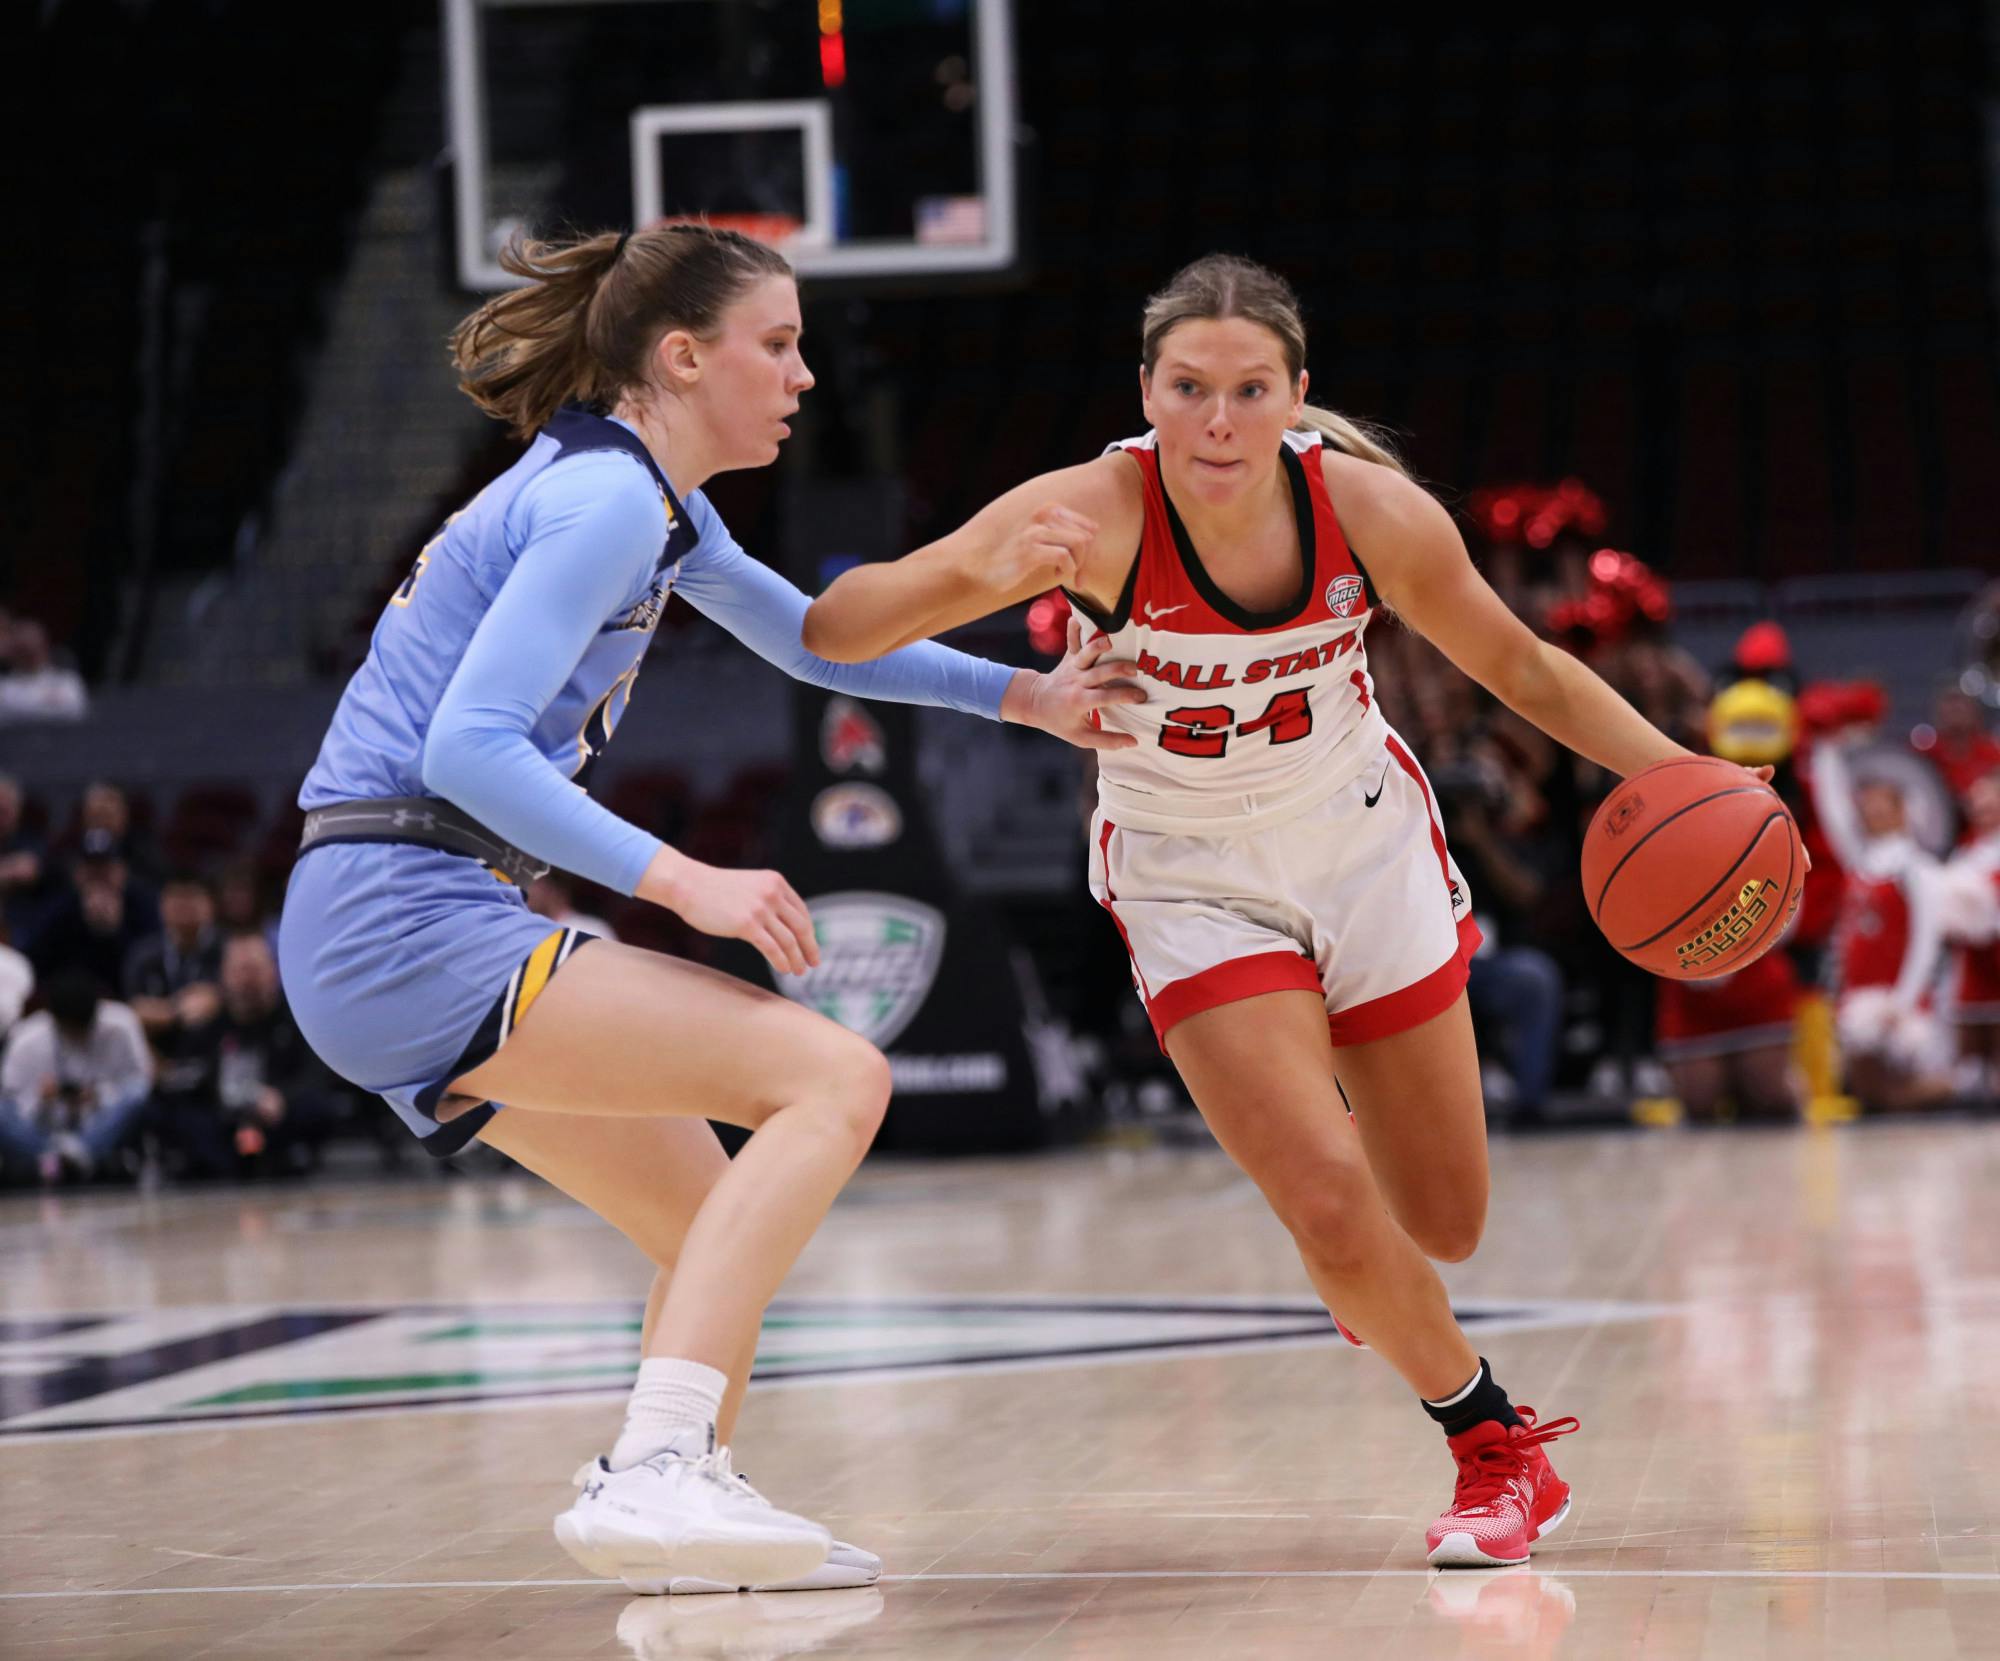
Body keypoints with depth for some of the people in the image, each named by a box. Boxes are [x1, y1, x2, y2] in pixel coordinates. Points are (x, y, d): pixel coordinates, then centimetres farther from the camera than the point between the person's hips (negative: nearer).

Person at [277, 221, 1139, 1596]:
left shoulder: (656, 503, 19)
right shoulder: (606, 500, -12)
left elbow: (810, 638, 35)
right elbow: (467, 744, -21)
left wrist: (1024, 695, 30)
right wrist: (682, 881, -24)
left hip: (385, 941, 10)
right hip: (407, 925, -10)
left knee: (722, 1232, 19)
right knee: (833, 1078, -19)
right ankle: (652, 1478, -28)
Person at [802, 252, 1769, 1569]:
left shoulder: (1375, 511, -22)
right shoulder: (1099, 515, -30)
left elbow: (1526, 671, -4)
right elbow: (832, 632, -35)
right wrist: (984, 574, -53)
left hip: (1369, 845, 3)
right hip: (1194, 880, -2)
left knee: (1443, 1229, 10)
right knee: (1332, 1213, -17)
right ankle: (1500, 1448, 10)